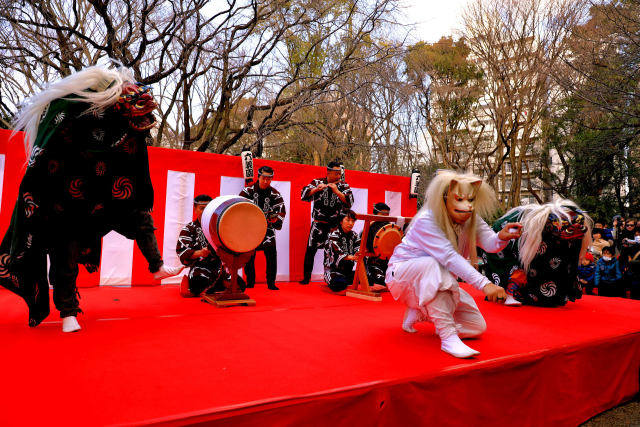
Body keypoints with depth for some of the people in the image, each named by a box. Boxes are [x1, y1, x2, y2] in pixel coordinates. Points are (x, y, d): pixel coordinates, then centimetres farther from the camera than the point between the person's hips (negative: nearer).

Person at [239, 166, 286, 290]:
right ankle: (250, 282, 16)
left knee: (271, 254, -11)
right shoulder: (248, 190, -3)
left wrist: (276, 218, -25)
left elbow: (281, 210, -5)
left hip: (267, 227, 0)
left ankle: (271, 283, -1)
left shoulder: (275, 194, -2)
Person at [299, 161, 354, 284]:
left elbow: (349, 202, -10)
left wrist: (336, 191, -20)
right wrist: (317, 189, -20)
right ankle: (306, 277, 9)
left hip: (336, 225, 1)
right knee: (311, 249, -4)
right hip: (319, 223, 0)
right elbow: (304, 195, -5)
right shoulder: (317, 182, 4)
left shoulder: (344, 186, 4)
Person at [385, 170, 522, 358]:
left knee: (477, 327, 0)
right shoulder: (426, 221, -28)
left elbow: (490, 243, -21)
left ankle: (418, 312, 12)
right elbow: (449, 257, -38)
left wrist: (502, 237, -45)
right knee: (431, 265, -41)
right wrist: (484, 284, -46)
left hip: (438, 283, 7)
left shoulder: (472, 220, -6)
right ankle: (448, 336, -35)